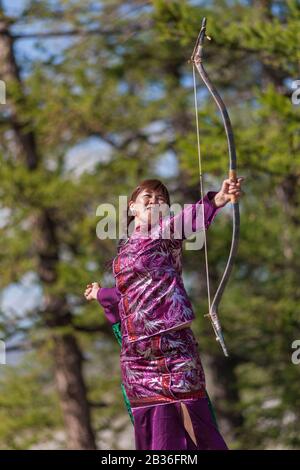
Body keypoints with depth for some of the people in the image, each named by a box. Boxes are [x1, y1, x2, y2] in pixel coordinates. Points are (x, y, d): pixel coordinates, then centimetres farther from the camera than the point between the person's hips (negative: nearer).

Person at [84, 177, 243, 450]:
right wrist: (101, 294, 50)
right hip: (135, 350, 6)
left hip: (171, 342, -6)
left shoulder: (165, 234, -1)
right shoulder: (125, 248, 17)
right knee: (150, 421, 3)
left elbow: (191, 218, -23)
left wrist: (219, 199, -44)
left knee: (189, 416, -10)